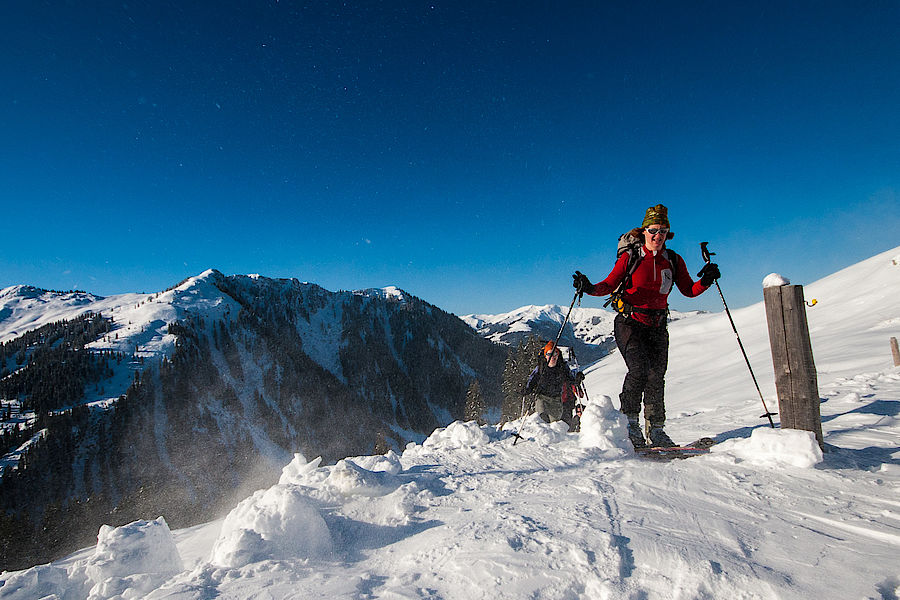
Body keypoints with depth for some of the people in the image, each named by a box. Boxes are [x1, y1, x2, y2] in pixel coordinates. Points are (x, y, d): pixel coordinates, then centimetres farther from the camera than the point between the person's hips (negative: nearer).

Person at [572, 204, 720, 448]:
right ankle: (629, 423, -8)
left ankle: (656, 430, 5)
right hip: (629, 322, -3)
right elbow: (610, 284, -6)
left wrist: (705, 281, -12)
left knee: (656, 375, -3)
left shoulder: (674, 261, 7)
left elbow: (689, 290, 7)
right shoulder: (630, 257, -4)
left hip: (657, 326, 4)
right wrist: (590, 288, -25)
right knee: (639, 367, -20)